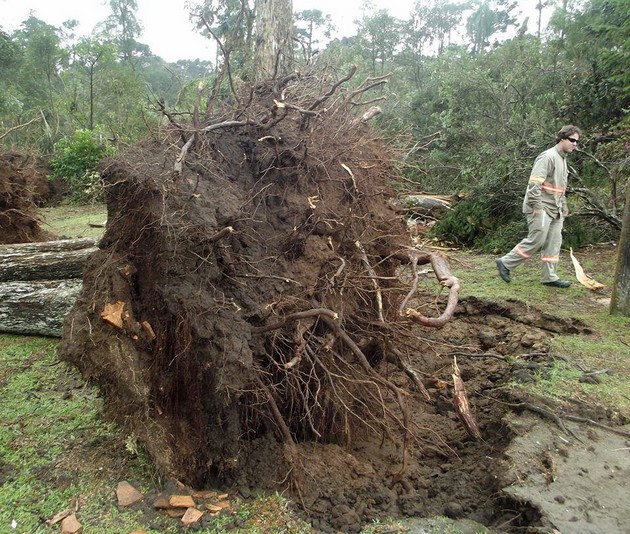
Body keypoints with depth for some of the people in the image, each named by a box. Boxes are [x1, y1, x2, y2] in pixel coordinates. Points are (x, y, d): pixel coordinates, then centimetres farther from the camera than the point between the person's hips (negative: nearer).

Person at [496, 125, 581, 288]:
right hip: (541, 209, -9)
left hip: (555, 210, 9)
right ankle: (506, 263, 3)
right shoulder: (548, 157, -13)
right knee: (536, 240, -9)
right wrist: (537, 207, -23)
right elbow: (534, 183, -22)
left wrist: (563, 206, 22)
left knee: (554, 243, 6)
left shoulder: (563, 159, 18)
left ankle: (549, 277, 12)